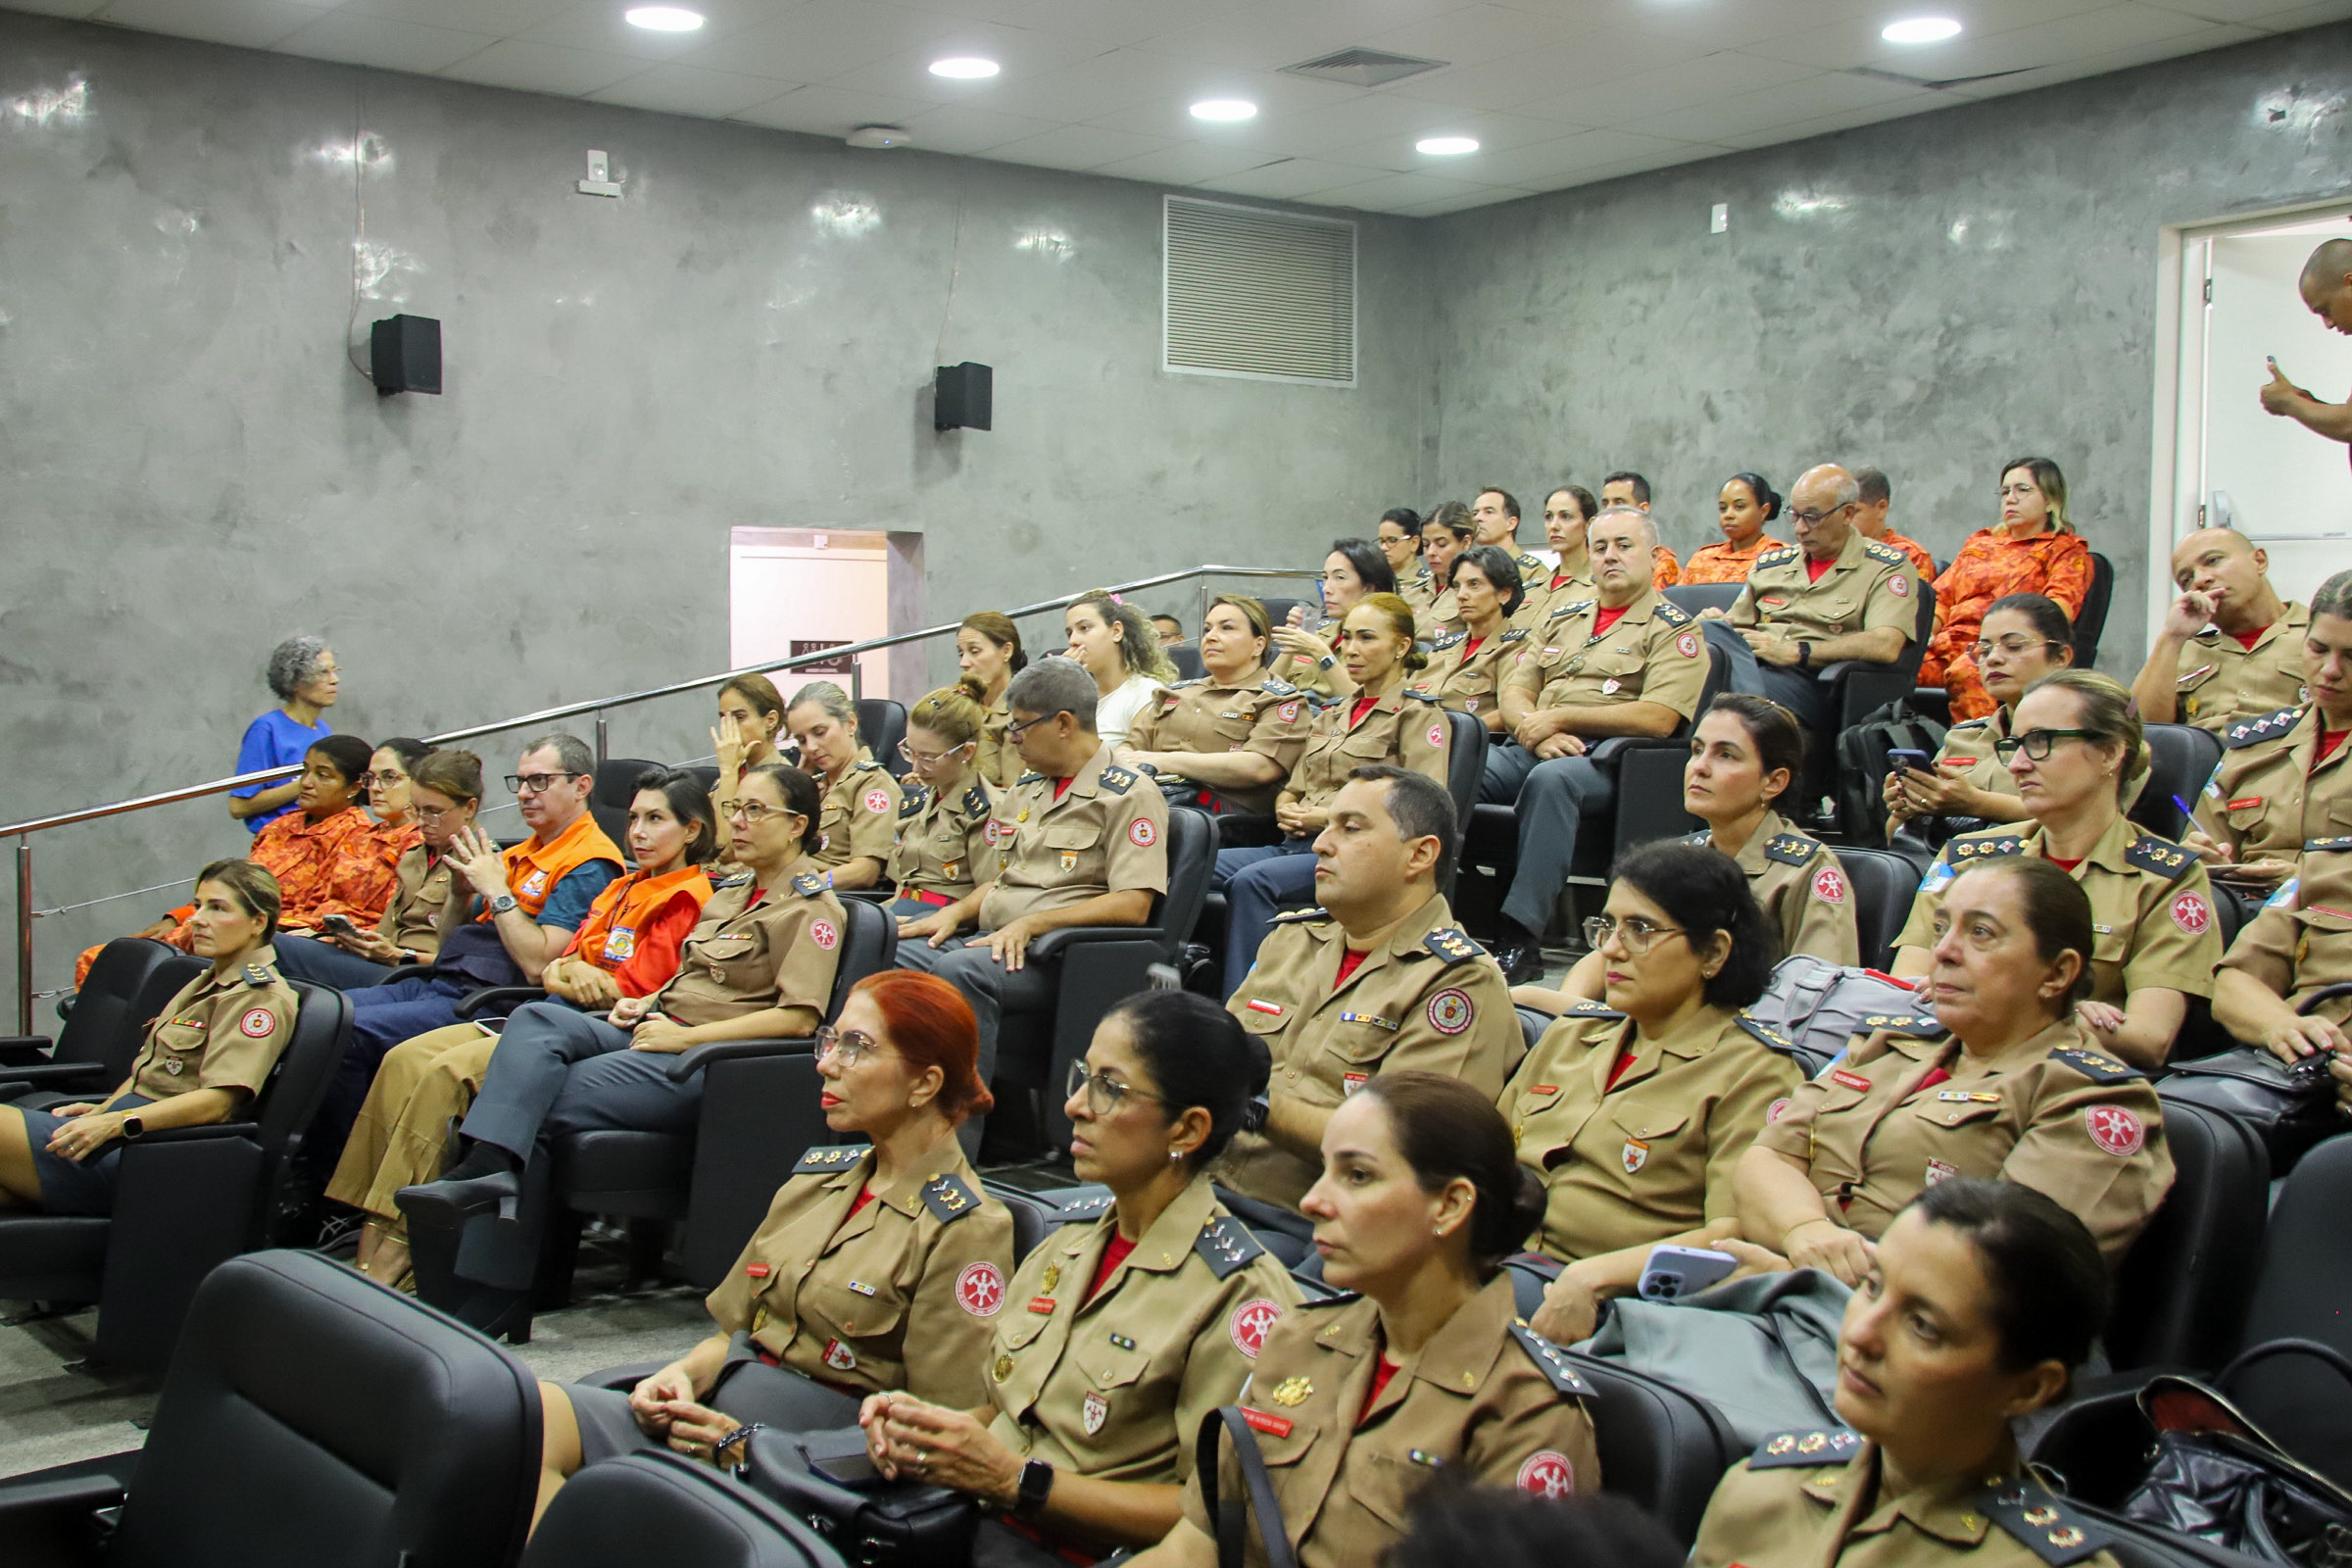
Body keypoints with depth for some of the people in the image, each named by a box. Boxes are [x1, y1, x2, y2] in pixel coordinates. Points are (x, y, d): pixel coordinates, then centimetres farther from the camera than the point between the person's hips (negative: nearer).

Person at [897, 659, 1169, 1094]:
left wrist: (1031, 924, -20)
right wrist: (954, 912, 8)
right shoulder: (1025, 790, 23)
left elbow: (1133, 906, -13)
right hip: (992, 939, 8)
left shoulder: (1129, 795, -3)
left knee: (959, 970, -34)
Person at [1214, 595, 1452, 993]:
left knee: (1252, 881, -34)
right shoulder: (1331, 716, 25)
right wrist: (1285, 810, 4)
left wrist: (1332, 817, -13)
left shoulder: (1418, 717, 2)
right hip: (1297, 843, 7)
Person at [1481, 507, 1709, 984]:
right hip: (1530, 748, 6)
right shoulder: (1563, 619, 25)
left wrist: (1561, 717, -10)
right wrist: (1536, 728, -6)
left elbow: (1657, 717, -10)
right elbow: (1514, 690, 19)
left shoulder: (1673, 630, 5)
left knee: (1551, 779, -39)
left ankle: (1521, 941, -41)